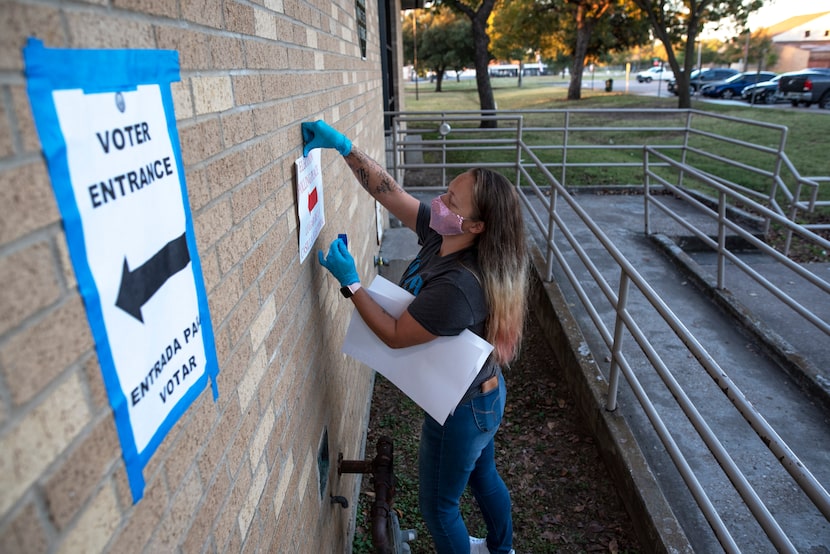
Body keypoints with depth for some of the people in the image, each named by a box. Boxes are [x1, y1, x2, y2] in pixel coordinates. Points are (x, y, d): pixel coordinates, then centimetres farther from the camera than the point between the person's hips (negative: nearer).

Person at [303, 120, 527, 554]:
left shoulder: (458, 286, -37)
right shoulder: (440, 235, -12)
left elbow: (395, 336, -26)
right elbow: (388, 191, -7)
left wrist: (350, 281, -21)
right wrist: (345, 147, -15)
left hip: (463, 408, -9)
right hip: (483, 393, 9)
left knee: (437, 504, 17)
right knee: (483, 476, 32)